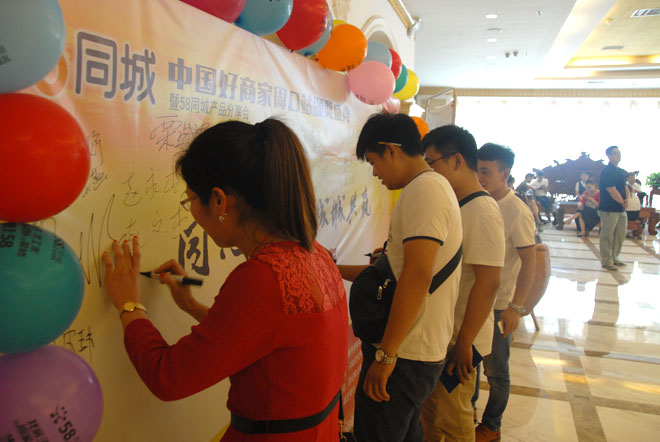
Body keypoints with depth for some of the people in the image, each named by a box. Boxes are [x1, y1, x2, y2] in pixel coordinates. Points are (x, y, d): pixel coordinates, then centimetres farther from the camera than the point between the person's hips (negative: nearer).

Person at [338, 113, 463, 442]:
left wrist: (386, 354, -24)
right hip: (415, 348, 10)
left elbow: (417, 274, -27)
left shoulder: (424, 189, -17)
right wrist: (338, 271, 23)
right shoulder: (432, 187, 17)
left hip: (405, 354, -10)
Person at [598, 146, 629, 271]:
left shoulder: (622, 172, 15)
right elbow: (612, 191, -18)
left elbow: (625, 187, 13)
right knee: (607, 236, -3)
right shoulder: (606, 172, -13)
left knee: (620, 235, 15)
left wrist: (627, 200, -6)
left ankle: (614, 258, 28)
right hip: (609, 210, -9)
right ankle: (606, 261, 4)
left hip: (621, 209, 9)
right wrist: (623, 202, -7)